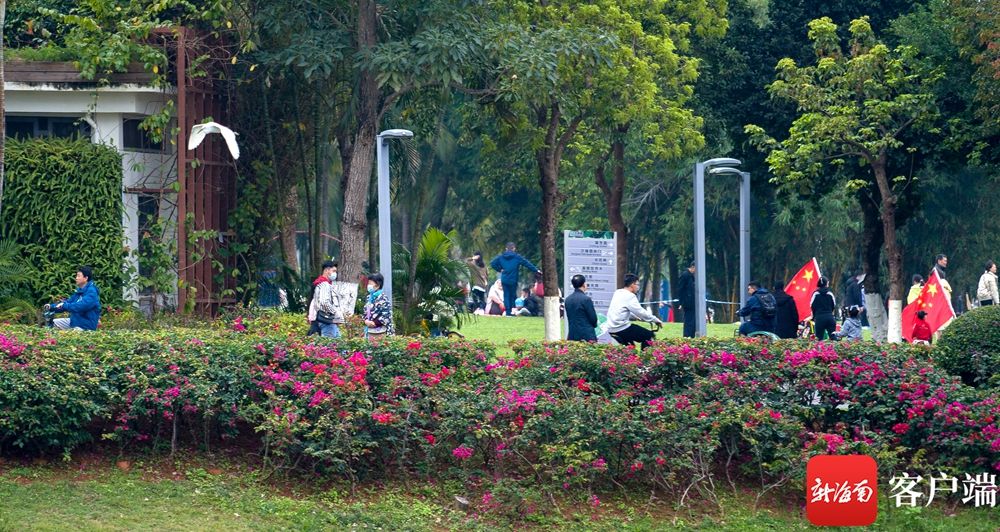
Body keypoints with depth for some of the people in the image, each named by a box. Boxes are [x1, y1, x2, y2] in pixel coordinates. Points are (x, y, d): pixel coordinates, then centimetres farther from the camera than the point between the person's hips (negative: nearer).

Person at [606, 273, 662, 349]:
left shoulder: (617, 293, 14)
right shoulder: (629, 296, -12)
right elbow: (641, 312, -12)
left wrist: (638, 317, 25)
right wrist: (656, 320, -1)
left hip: (611, 330, 9)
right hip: (621, 328, -9)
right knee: (648, 335, -1)